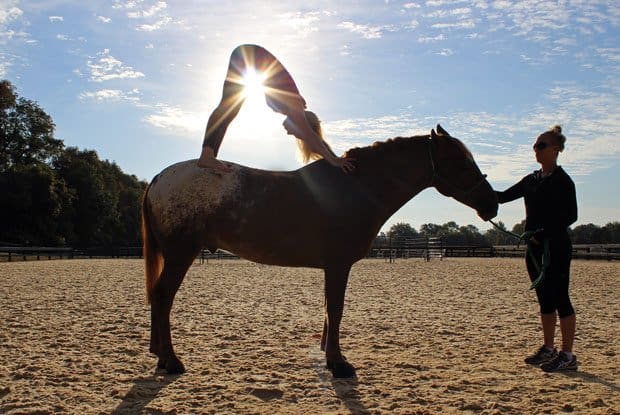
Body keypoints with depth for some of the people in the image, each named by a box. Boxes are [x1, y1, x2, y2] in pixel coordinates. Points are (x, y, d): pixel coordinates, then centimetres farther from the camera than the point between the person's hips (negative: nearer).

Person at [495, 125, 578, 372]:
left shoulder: (562, 180, -8)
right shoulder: (532, 180, 14)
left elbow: (571, 215, -12)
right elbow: (504, 197, 15)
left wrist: (545, 232, -22)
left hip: (556, 246, -8)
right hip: (536, 248, 8)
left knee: (559, 298, -4)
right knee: (545, 299, 13)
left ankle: (568, 355, 3)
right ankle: (548, 349, 23)